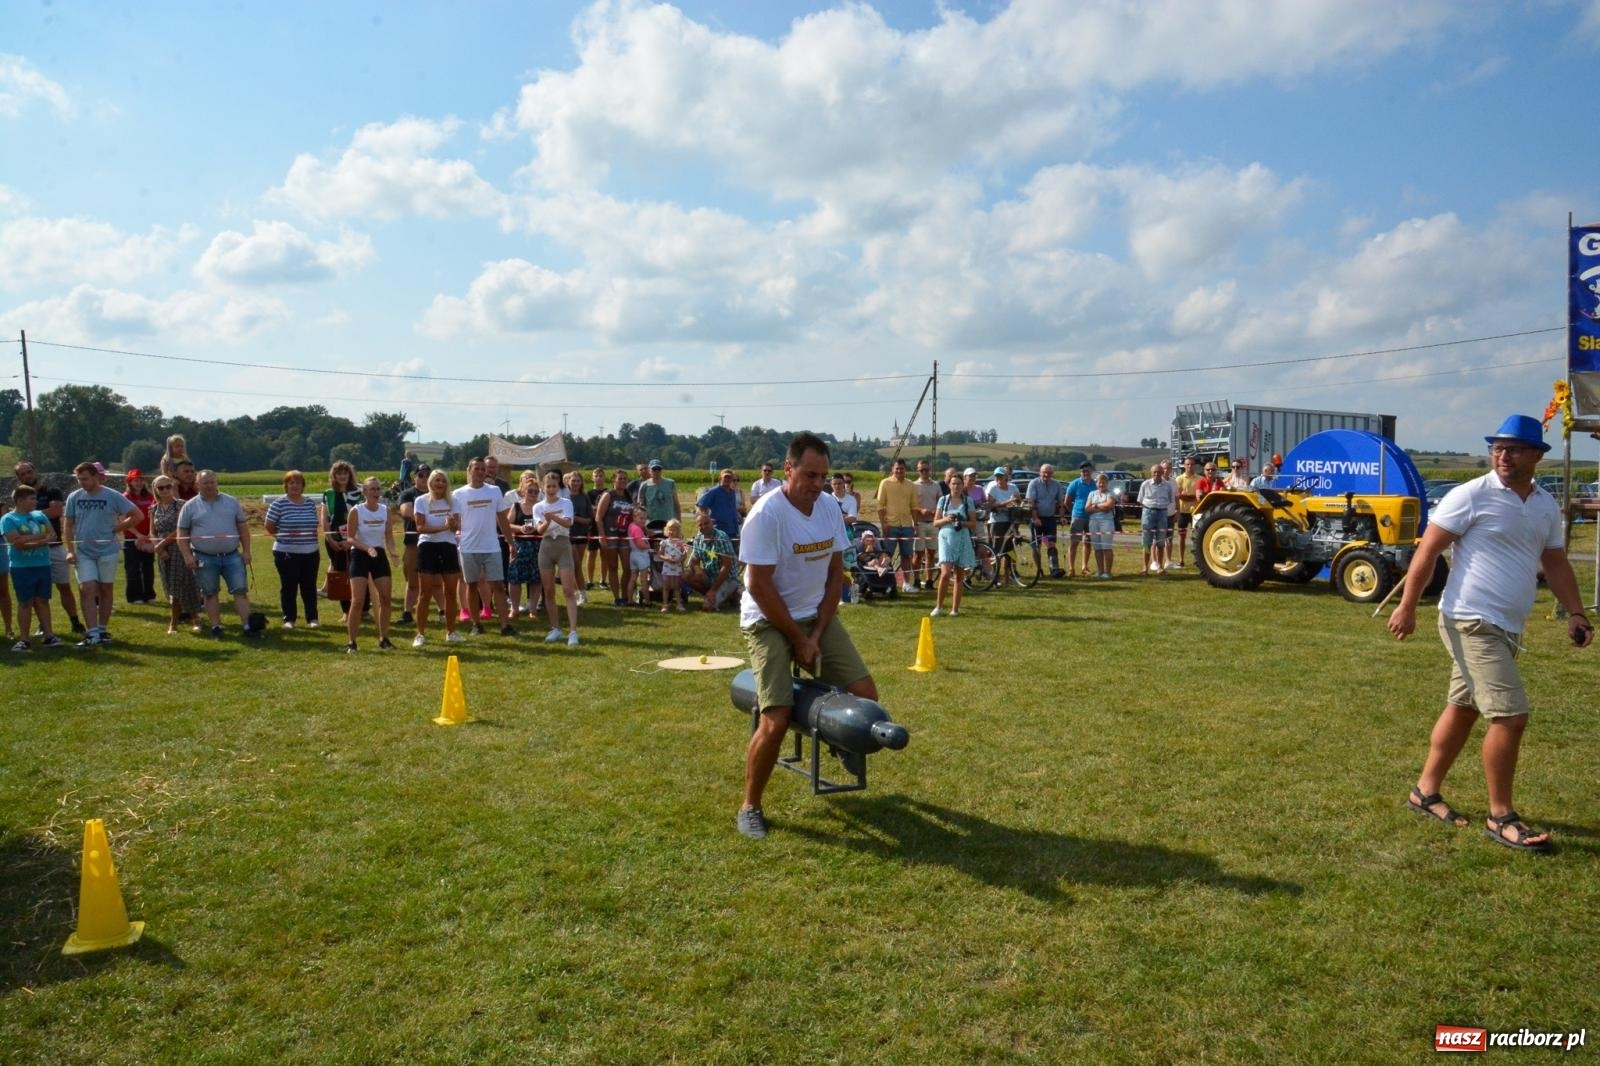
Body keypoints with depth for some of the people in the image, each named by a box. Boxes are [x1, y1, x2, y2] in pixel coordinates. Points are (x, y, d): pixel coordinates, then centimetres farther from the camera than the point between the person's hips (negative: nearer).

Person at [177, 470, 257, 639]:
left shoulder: (231, 502, 8)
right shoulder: (190, 506, 3)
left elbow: (243, 527, 9)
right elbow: (182, 533, 3)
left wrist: (246, 551, 2)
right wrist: (187, 555, -7)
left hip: (232, 556, 1)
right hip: (205, 559, -1)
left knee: (240, 590, -4)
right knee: (211, 593, 7)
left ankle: (247, 626, -3)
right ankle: (216, 626, 15)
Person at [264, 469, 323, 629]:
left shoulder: (311, 503, 9)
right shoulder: (279, 503, -4)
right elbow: (269, 527, -1)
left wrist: (316, 533, 6)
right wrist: (284, 535, -2)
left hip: (310, 553, 3)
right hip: (286, 553, -3)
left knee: (309, 586, 6)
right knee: (289, 587, 3)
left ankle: (312, 618, 14)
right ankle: (289, 619, 12)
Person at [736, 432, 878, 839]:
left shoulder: (830, 510, -1)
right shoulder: (767, 513, -20)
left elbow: (835, 573, 5)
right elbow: (759, 586, -20)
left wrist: (818, 634, -4)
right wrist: (798, 640, -15)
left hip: (817, 616, 6)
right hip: (768, 621, -6)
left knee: (866, 695, -1)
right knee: (776, 720, -15)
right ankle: (749, 807, 5)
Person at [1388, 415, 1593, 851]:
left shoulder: (1546, 505, 11)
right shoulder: (1472, 495, -11)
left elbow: (1555, 562, 20)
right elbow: (1428, 550, -12)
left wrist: (1575, 612, 9)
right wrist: (1407, 607, -15)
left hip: (1506, 628, 8)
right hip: (1472, 623, -8)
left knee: (1463, 709, 15)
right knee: (1510, 716, -11)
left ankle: (1426, 791, 27)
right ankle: (1501, 818, 2)